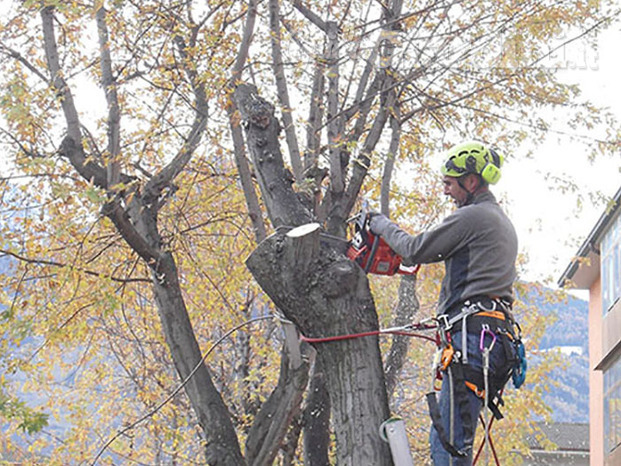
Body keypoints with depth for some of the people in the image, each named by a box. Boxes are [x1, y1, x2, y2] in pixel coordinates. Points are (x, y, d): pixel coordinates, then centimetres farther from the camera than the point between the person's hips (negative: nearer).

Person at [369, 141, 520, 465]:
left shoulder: (473, 216, -4)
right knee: (444, 437, 9)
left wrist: (382, 226, 14)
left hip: (473, 336, -10)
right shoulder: (501, 223, 27)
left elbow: (416, 250, -2)